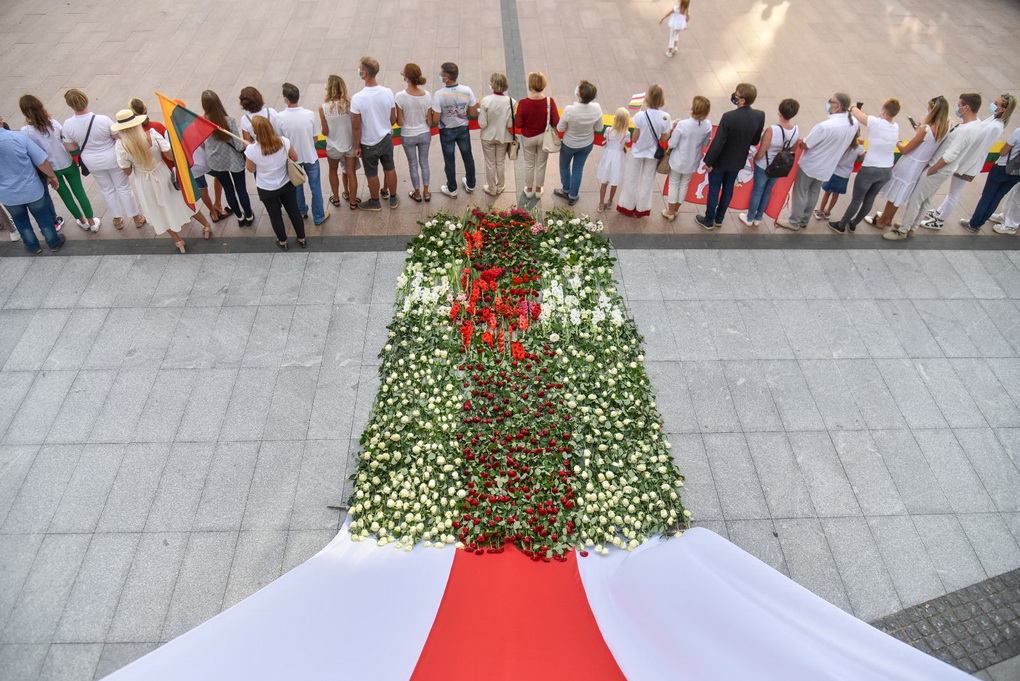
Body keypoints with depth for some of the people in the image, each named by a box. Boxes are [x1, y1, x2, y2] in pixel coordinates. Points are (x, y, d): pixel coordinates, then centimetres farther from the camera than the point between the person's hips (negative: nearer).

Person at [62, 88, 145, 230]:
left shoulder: (68, 124, -17)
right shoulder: (103, 120, -26)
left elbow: (70, 147, -6)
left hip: (92, 163, 2)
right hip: (112, 159, -2)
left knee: (107, 190, 22)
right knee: (123, 188, 15)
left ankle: (117, 220, 34)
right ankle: (136, 218, 26)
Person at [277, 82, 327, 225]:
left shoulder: (279, 117, -22)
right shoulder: (310, 114, -21)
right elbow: (315, 137, -8)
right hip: (310, 156, -1)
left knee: (297, 186, 25)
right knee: (315, 187, 16)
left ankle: (302, 211, 45)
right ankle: (319, 217, 28)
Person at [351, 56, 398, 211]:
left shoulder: (357, 98, -26)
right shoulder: (388, 93, -15)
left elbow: (356, 127, -19)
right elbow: (393, 119, -2)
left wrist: (357, 146, -5)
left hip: (368, 144, -3)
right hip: (386, 139, 3)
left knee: (372, 174, 16)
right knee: (389, 169, 22)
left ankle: (375, 202, 35)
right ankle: (392, 198, 38)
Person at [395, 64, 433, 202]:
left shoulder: (400, 96, -23)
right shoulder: (426, 95, -15)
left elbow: (399, 122, -16)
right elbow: (429, 120, -7)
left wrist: (405, 122, 6)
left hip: (408, 136, -2)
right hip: (425, 134, 2)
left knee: (413, 164, 17)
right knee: (424, 163, 20)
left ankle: (417, 193, 32)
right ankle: (426, 192, 32)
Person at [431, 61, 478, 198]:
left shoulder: (439, 94, -26)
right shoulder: (467, 91, -18)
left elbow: (435, 119, -21)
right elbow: (473, 113, -9)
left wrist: (429, 115, -1)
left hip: (447, 131, -2)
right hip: (463, 129, 3)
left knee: (449, 161, 15)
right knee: (467, 157, 22)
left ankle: (452, 189, 30)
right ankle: (470, 185, 39)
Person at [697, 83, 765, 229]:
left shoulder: (729, 117, -30)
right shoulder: (760, 116, -14)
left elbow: (718, 143, -25)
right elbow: (755, 141, -2)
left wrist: (709, 162, -14)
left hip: (720, 161, -5)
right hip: (738, 161, 5)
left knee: (714, 190, 14)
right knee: (728, 189, 22)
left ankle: (709, 221, 28)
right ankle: (719, 219, 38)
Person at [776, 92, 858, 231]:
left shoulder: (825, 126, -33)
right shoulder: (853, 123, -9)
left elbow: (804, 145, -23)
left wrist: (798, 142, -2)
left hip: (810, 165, -7)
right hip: (827, 167, 7)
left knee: (800, 193, 11)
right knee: (813, 193, 22)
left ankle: (794, 222, 22)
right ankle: (804, 220, 35)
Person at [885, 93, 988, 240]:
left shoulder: (964, 130, -27)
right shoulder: (978, 126, 4)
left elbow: (949, 156, -28)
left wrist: (930, 171, -17)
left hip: (938, 170, -9)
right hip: (946, 170, 9)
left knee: (915, 199, 1)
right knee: (926, 200, 18)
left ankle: (903, 231, 10)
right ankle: (911, 228, 29)